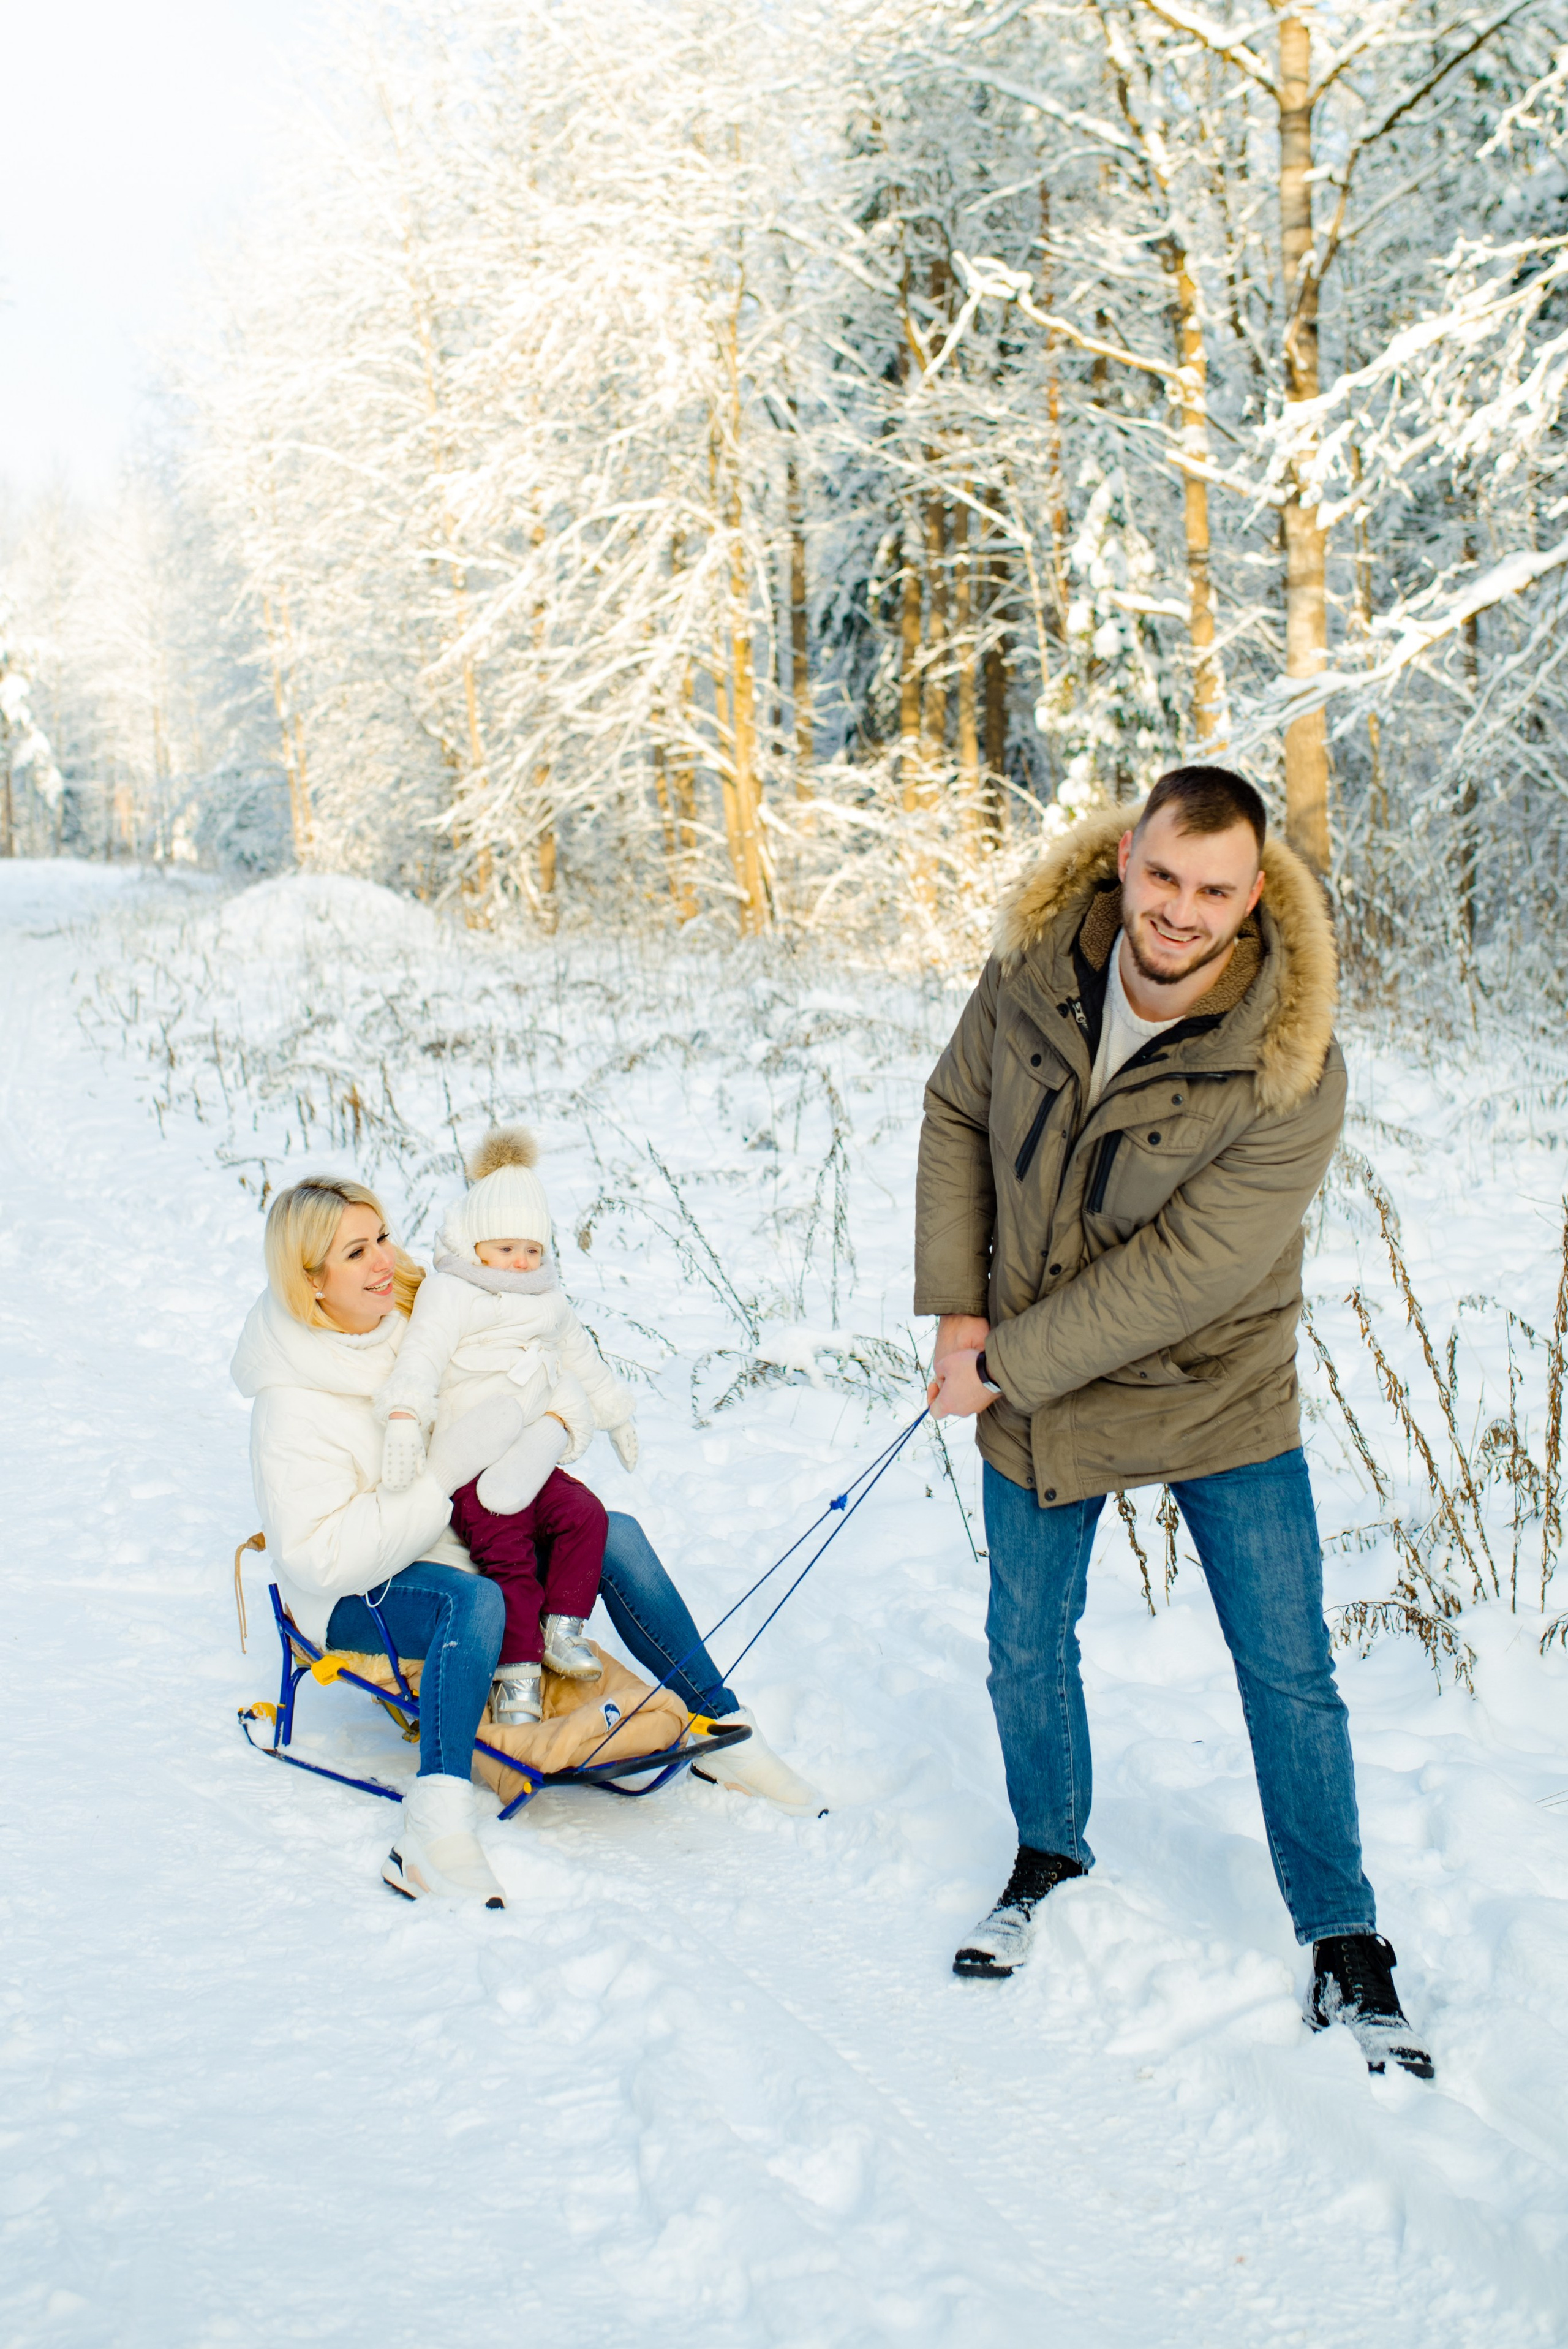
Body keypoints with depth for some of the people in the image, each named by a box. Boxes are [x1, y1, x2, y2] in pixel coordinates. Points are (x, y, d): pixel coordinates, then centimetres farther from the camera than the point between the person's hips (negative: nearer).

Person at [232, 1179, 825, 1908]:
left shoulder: (416, 1316, -4)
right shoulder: (289, 1408, -23)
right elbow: (321, 1558, -30)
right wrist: (445, 1471, -33)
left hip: (460, 1540, 7)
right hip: (355, 1599, -7)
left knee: (613, 1534, -11)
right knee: (473, 1601, -37)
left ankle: (724, 1730, -3)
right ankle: (436, 1828, -49)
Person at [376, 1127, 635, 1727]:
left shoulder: (548, 1301, 18)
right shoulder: (448, 1295, -5)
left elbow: (580, 1358, 34)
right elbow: (421, 1357, -19)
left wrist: (615, 1414, 42)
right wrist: (405, 1420, -34)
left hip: (533, 1462, 6)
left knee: (586, 1514, -13)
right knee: (509, 1557, -17)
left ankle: (563, 1628, 0)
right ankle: (516, 1672, -9)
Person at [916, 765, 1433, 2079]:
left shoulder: (1291, 1077, -27)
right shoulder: (1033, 971, -13)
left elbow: (1180, 1274, -26)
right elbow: (958, 1115, 3)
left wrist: (1009, 1364, -21)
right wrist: (954, 1305, -4)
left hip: (1217, 1395, -3)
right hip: (1030, 1393, 3)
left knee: (1289, 1676, 5)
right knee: (1027, 1646, 16)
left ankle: (1342, 1941, 23)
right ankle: (1050, 1853, 42)